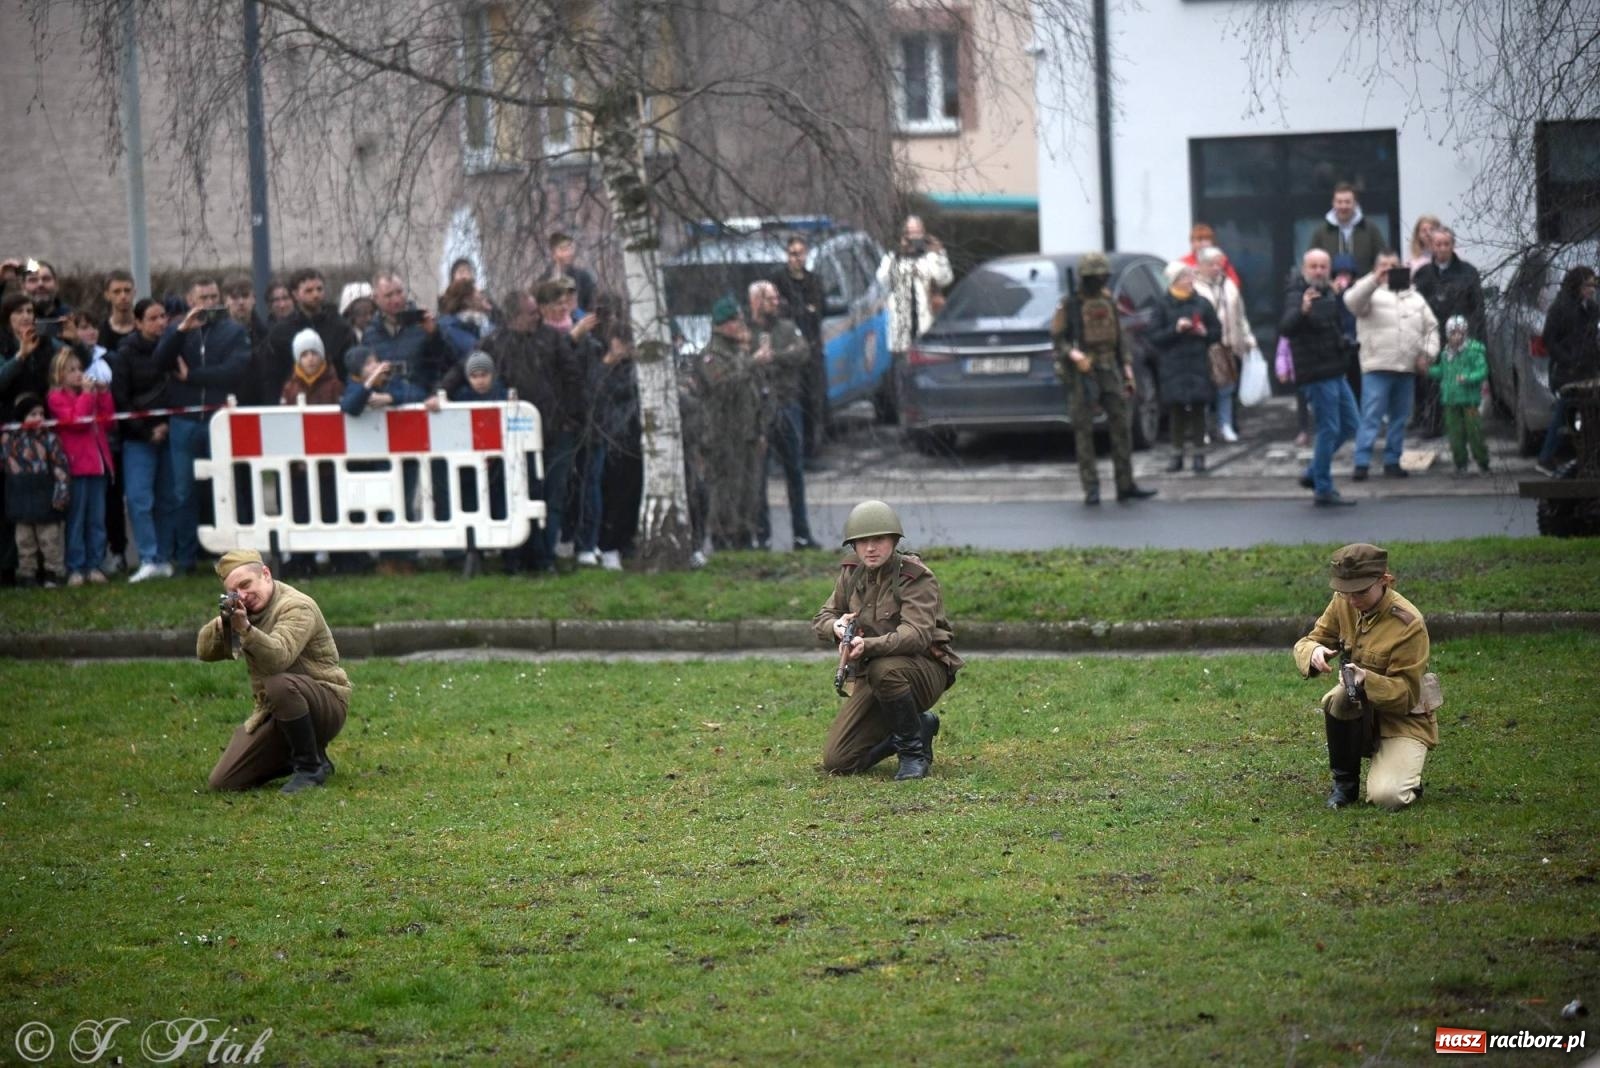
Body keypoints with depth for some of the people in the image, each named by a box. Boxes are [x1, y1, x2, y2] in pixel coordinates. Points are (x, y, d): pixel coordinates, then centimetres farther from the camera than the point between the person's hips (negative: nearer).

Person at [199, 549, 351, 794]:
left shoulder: (296, 607, -16)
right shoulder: (244, 610, 8)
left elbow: (279, 657, -34)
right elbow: (204, 652, 2)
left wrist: (245, 629, -49)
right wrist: (221, 622, -18)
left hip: (325, 705, -7)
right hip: (269, 712, 7)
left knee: (281, 684, -40)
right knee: (223, 783, -5)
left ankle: (312, 766, -19)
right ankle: (295, 759, 17)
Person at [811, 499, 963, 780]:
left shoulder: (916, 577, -16)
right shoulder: (851, 574, 4)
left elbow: (916, 635, -29)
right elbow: (820, 619, 12)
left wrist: (867, 645, -46)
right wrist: (836, 626, -15)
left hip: (924, 670, -6)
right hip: (869, 676, 6)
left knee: (884, 670, -42)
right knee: (836, 763, -6)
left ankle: (914, 751, -17)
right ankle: (920, 726, 17)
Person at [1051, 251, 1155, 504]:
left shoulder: (1108, 301, 14)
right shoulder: (1069, 304, -3)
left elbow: (1120, 337, 19)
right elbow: (1057, 337, -6)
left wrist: (1127, 366, 12)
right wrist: (1072, 354, -24)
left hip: (1109, 370, 5)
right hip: (1082, 373, -5)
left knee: (1121, 426, 2)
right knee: (1084, 430, -3)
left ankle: (1126, 485, 7)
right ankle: (1091, 489, 0)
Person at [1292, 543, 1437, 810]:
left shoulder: (1408, 624, -21)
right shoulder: (1343, 604, -6)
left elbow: (1407, 694, -19)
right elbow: (1305, 644, -2)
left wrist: (1367, 680, -39)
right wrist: (1314, 653, -28)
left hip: (1403, 720, -4)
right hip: (1360, 715, 4)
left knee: (1386, 797, -28)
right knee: (1338, 698, -33)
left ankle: (1404, 775, 12)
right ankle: (1344, 781, -8)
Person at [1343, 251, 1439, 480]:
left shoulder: (1415, 298, 18)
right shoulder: (1372, 294, 3)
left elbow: (1431, 327, 19)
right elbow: (1352, 300, -19)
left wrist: (1427, 353, 3)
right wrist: (1375, 280, -29)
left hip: (1407, 368, 5)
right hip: (1377, 367, -5)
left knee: (1400, 418, 9)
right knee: (1371, 417, -9)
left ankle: (1392, 461, 17)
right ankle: (1361, 463, -10)